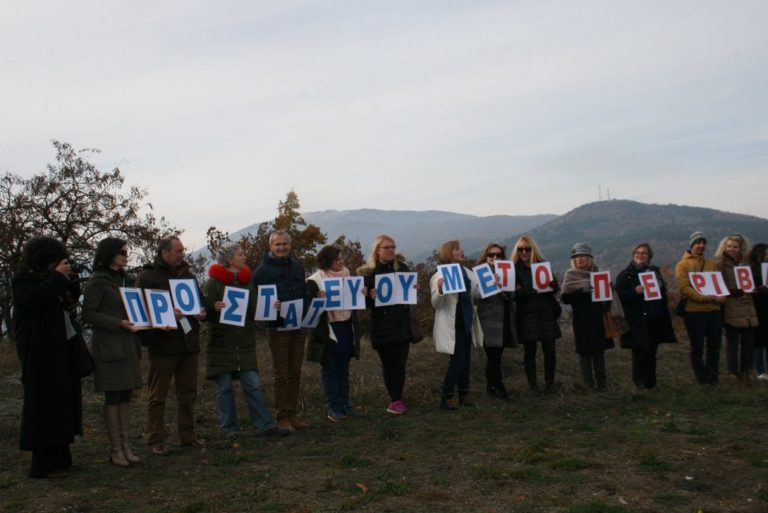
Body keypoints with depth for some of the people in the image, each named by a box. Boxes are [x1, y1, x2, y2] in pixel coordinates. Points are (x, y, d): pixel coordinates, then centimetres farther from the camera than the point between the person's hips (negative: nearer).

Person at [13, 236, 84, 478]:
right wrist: (58, 277, -19)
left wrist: (69, 281, 2)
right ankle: (42, 465, -2)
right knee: (44, 404, -7)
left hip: (62, 349, 8)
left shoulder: (49, 278, 17)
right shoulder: (23, 279, -6)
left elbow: (69, 301, 20)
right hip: (41, 352, -8)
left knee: (63, 403, 9)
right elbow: (34, 299, -25)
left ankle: (60, 458, 15)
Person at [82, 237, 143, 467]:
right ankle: (115, 449, 7)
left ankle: (126, 445, 14)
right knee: (113, 396, -1)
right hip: (108, 346, -7)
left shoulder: (125, 280, 14)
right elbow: (88, 314, -13)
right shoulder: (98, 281, -8)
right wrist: (119, 323, -20)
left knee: (126, 395, 8)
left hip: (128, 344, 7)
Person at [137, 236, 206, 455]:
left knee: (188, 392, 12)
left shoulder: (188, 275, 17)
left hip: (189, 343, 6)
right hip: (162, 344, -6)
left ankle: (187, 435, 22)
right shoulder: (148, 276, -3)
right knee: (157, 395, 1)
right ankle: (155, 440, 9)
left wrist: (201, 313, 3)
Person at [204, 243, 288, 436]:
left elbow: (255, 310, 14)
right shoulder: (213, 282, -4)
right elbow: (204, 309, -7)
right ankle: (229, 428, 15)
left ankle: (264, 425, 4)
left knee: (253, 385, 1)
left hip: (245, 342, 4)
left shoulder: (247, 281, 11)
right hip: (221, 342, -4)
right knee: (224, 386, 4)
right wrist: (214, 307, -28)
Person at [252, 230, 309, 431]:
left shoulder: (297, 267, 13)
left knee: (295, 373, 9)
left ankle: (292, 414, 17)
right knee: (282, 374, -2)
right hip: (277, 328, -5)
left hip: (298, 326, 5)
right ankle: (282, 417, 6)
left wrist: (305, 314, 4)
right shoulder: (263, 270, -4)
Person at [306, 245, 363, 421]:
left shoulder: (346, 274, 8)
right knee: (329, 370, 3)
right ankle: (333, 408, 9)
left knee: (343, 369, 12)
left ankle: (344, 404, 20)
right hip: (327, 330, -5)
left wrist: (362, 293, 0)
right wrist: (317, 298, -30)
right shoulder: (315, 280, -10)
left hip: (346, 327, 5)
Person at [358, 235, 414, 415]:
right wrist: (371, 297, -23)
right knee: (388, 364, 4)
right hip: (382, 325, -2)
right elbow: (365, 302, -2)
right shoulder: (368, 273, -1)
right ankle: (396, 400, 15)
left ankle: (396, 400, 2)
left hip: (402, 323, 2)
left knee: (400, 364, -3)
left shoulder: (402, 268, 7)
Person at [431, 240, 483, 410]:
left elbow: (476, 294, 13)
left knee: (465, 360, 11)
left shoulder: (467, 272, 7)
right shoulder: (441, 275, -12)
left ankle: (463, 395, 22)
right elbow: (435, 304, -16)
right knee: (457, 360, -7)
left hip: (467, 322, 7)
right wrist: (440, 290, -36)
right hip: (452, 324, -7)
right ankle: (445, 398, 3)